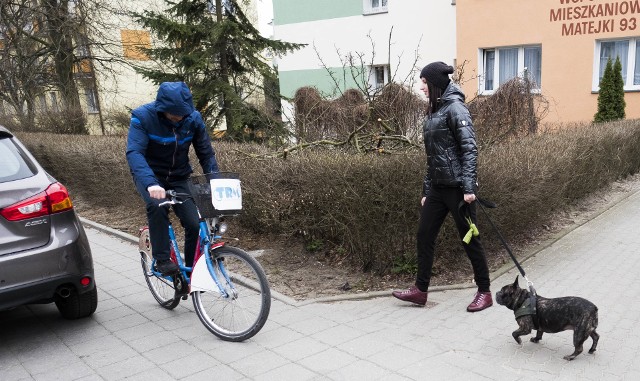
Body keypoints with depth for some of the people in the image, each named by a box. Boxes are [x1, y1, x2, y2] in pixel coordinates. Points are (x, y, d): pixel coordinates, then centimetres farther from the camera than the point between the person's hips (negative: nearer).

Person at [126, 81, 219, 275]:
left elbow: (206, 154, -7)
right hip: (150, 176, -2)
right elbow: (134, 153, -33)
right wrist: (150, 183, -49)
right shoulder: (142, 116, -22)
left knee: (195, 224, -12)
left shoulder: (193, 118, -13)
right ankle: (162, 260, -19)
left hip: (178, 177, 3)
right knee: (157, 205, -35)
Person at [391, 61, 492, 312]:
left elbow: (469, 148, -17)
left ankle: (484, 292, 18)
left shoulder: (455, 107, -10)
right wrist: (426, 190, 17)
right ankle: (421, 290, 18)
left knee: (469, 238, 2)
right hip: (438, 186, 9)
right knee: (424, 235, 8)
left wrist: (469, 187, -23)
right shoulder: (434, 111, 16)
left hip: (457, 186, -8)